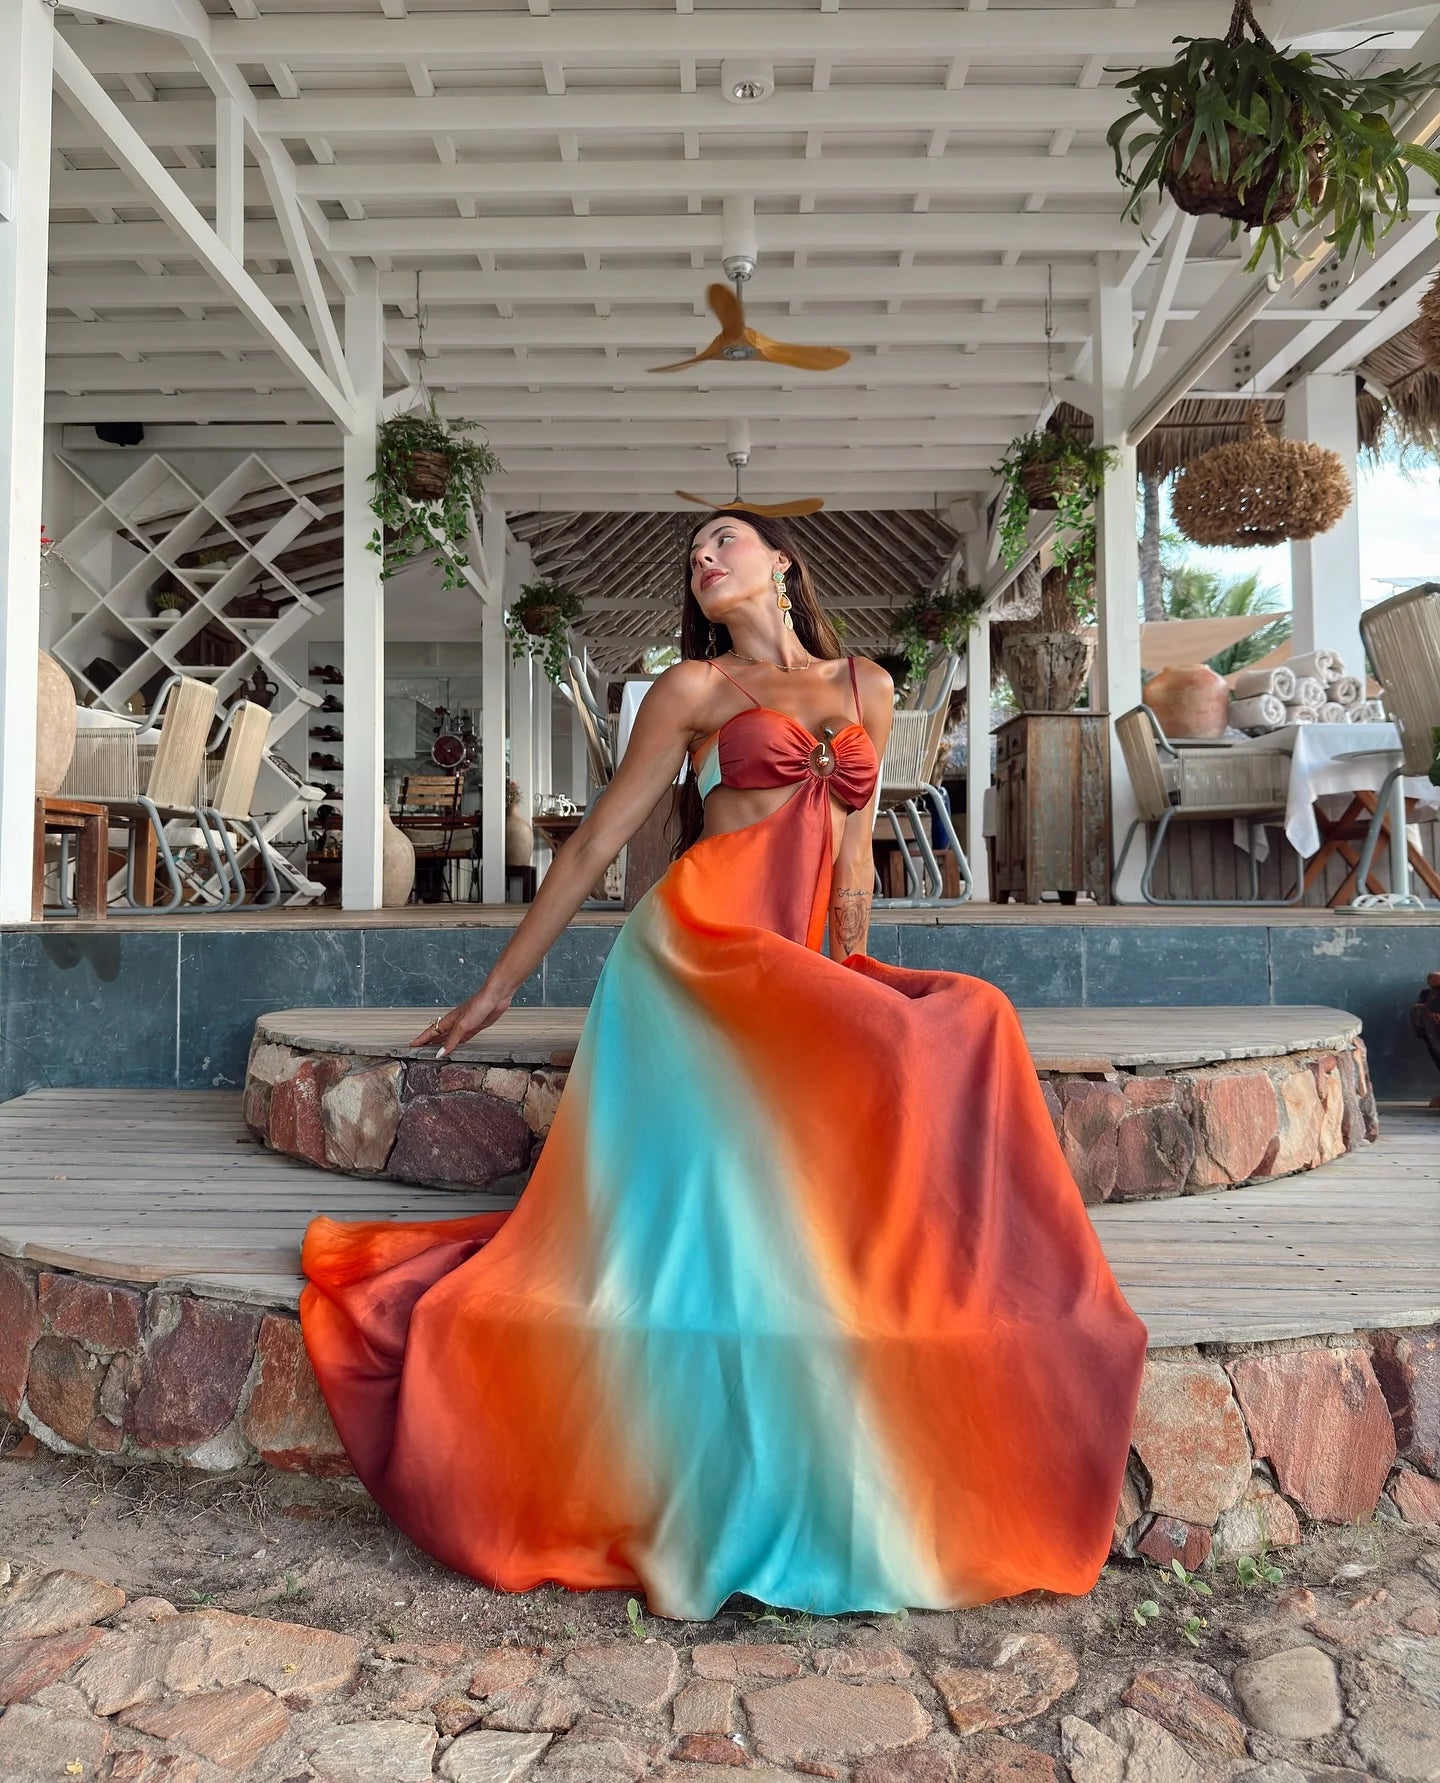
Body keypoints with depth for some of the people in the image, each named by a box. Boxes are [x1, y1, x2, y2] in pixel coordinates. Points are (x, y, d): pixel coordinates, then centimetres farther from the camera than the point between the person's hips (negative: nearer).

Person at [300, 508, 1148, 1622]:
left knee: (967, 1027, -22)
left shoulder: (866, 686, 23)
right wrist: (498, 989, 13)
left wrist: (856, 980, 19)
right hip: (700, 942, -4)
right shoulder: (697, 686, 12)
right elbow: (598, 840, 12)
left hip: (807, 972, 5)